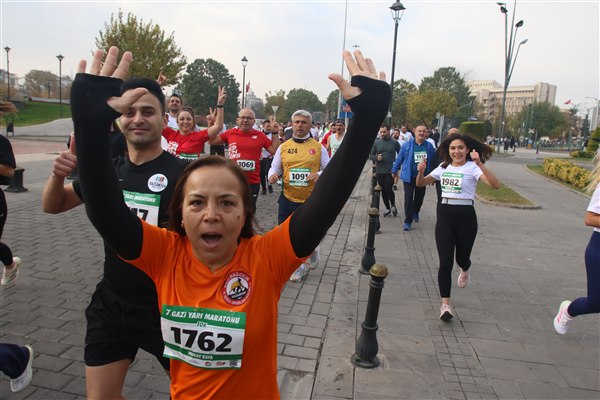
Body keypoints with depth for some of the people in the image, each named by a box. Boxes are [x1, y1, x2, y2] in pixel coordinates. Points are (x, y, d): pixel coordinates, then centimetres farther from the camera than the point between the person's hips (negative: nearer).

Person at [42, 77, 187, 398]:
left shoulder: (183, 174, -18)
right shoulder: (107, 170, 0)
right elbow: (52, 206, 13)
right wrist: (58, 175, -8)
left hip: (167, 308, -4)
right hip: (111, 303, 5)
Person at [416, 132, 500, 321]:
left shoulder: (472, 168, -8)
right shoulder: (443, 167, 7)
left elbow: (496, 185, -23)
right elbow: (421, 183, 14)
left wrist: (479, 164, -34)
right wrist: (421, 171, -8)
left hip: (465, 216, -3)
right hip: (445, 215, 3)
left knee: (462, 257, 14)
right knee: (445, 262, -4)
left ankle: (465, 270, 53)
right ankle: (445, 304, 3)